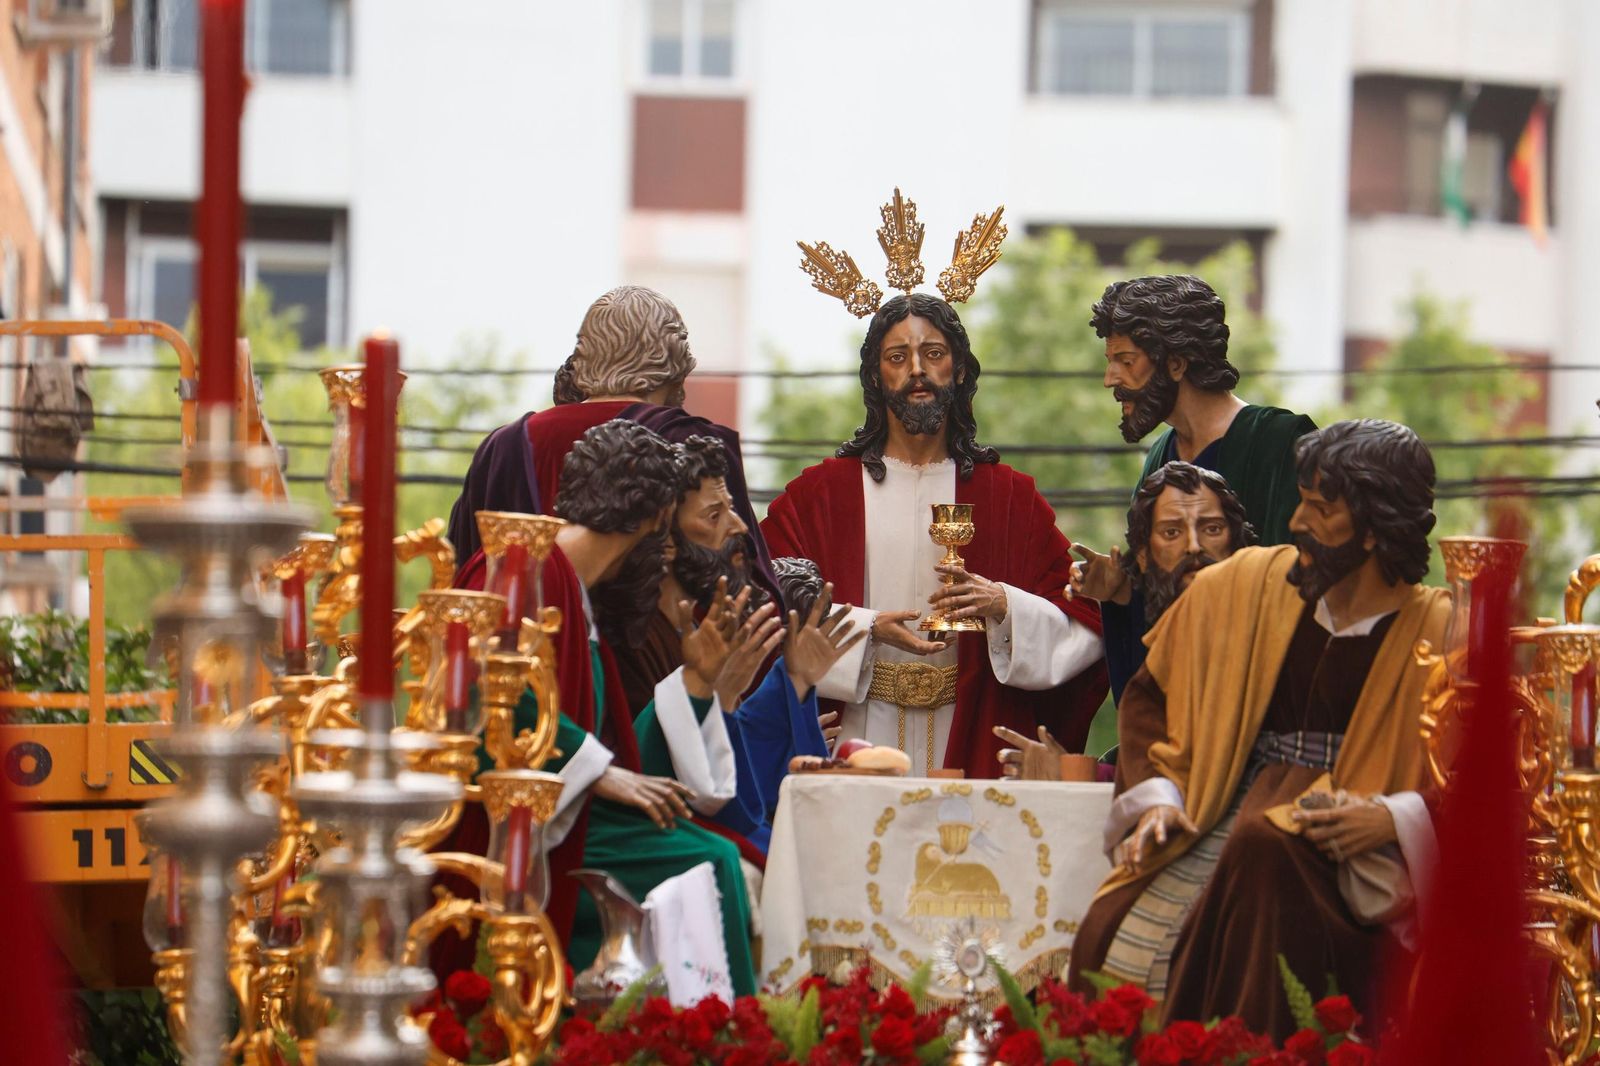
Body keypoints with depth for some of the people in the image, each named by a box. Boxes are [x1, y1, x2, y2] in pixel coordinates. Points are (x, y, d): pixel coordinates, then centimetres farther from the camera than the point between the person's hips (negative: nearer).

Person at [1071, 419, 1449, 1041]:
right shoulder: (1246, 585, 9)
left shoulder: (1438, 634, -1)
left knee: (1265, 846, -39)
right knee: (1116, 932, -27)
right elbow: (1150, 694, 19)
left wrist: (1398, 819, -18)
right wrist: (1158, 795, 2)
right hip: (1230, 813, 3)